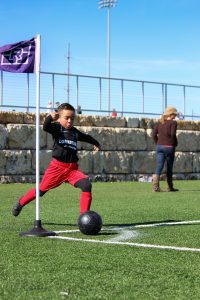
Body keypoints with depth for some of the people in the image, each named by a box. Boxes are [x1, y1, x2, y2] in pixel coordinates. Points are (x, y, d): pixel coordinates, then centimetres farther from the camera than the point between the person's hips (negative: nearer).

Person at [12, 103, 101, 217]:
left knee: (87, 185, -20)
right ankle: (21, 203, 34)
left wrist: (96, 143, 53)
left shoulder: (75, 132, 14)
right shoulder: (57, 128, -1)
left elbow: (86, 137, 35)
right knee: (41, 190, 6)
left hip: (73, 168, 4)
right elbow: (46, 127, -24)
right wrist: (50, 118, -44)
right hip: (57, 166, -3)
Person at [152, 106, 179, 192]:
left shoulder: (159, 122, 12)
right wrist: (175, 143, -1)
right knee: (169, 168, 10)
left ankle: (155, 186, -22)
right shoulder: (173, 122, -6)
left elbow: (154, 134, 7)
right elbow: (173, 134, -16)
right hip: (169, 147, -4)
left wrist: (158, 143, 14)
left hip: (159, 146, 4)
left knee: (159, 166, -3)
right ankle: (170, 187, 21)